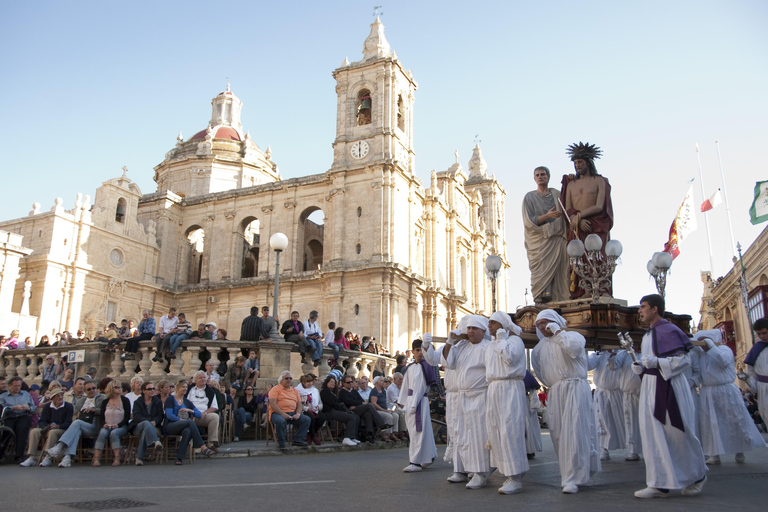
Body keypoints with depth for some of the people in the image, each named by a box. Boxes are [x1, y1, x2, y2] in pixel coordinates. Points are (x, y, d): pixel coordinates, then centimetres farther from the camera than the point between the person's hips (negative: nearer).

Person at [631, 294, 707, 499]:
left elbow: (684, 359, -16)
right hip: (650, 387, 8)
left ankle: (697, 476, 28)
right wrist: (640, 366, 4)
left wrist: (656, 362, -27)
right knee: (653, 434, 4)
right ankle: (660, 484, 8)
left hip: (669, 387, -8)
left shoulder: (668, 331, -12)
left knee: (677, 434, 4)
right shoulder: (648, 335, 14)